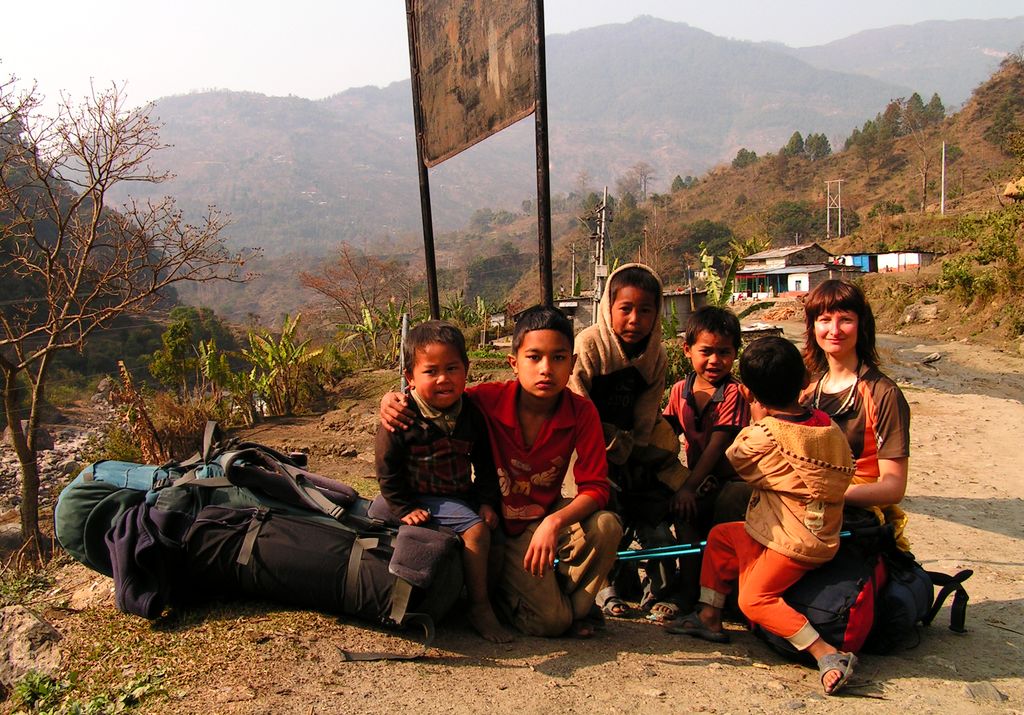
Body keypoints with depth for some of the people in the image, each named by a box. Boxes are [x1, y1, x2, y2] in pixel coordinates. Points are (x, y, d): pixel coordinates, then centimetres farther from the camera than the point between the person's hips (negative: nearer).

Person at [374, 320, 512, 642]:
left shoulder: (471, 414, 0)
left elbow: (485, 464, 8)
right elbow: (387, 471, -9)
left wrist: (487, 501, -1)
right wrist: (404, 509, -11)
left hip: (462, 495, 6)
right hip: (422, 500, -6)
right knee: (475, 529, -22)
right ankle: (480, 609, -10)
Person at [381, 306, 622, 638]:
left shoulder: (582, 412, -17)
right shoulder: (488, 399, -20)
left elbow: (595, 486, -19)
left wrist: (554, 523, -36)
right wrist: (392, 400, -28)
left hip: (547, 516, 2)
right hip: (497, 523, -2)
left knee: (606, 526, -29)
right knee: (549, 621, -16)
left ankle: (574, 604, 2)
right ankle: (501, 592, 19)